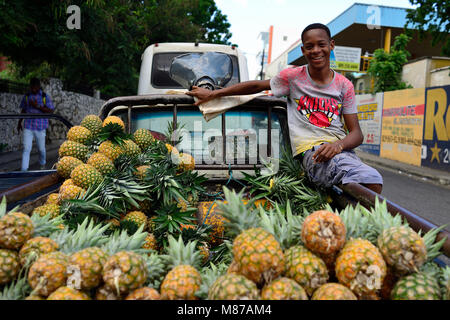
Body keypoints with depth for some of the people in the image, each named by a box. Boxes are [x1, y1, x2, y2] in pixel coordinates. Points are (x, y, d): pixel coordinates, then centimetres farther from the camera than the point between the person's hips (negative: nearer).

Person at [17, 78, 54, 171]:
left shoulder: (45, 96, 0)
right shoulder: (26, 96, 7)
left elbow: (50, 111, -7)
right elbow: (23, 110, 18)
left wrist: (37, 106, -17)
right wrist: (19, 122, 19)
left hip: (40, 127, -1)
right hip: (28, 126, 1)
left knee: (41, 148, 11)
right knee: (26, 149, -5)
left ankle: (42, 164, 37)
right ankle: (24, 170, -4)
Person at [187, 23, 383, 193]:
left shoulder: (344, 86, 11)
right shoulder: (293, 77, 7)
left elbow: (357, 134, 8)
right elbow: (258, 85, 18)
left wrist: (338, 145, -17)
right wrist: (213, 94, 19)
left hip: (341, 149, 4)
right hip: (311, 150, -4)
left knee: (372, 182, -28)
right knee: (372, 180, -31)